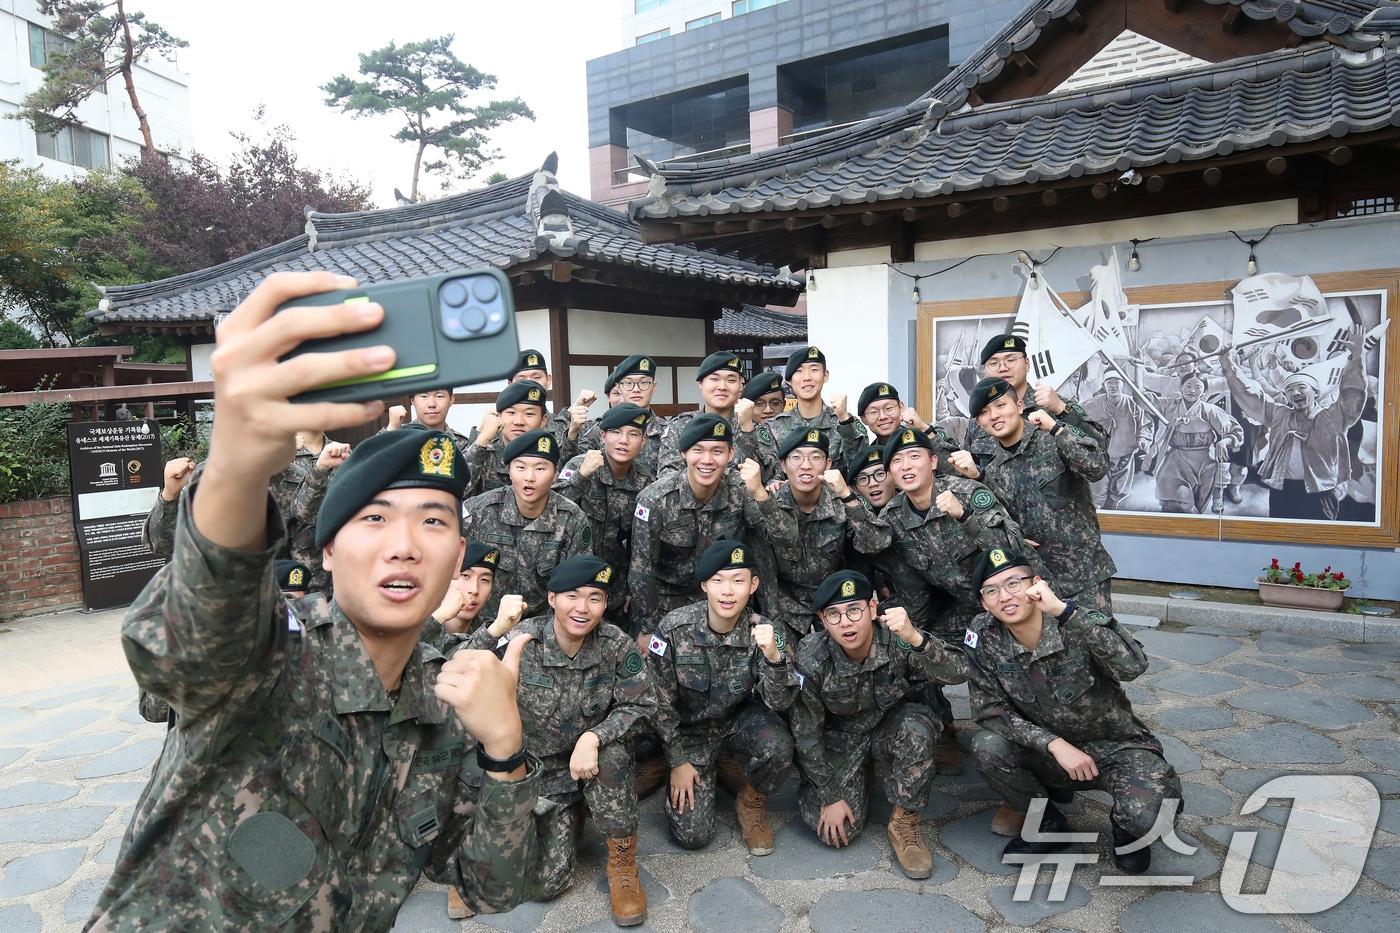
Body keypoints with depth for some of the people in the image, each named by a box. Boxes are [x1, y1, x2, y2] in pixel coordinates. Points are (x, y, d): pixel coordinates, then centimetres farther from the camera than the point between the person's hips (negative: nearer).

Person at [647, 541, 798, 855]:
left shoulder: (762, 631, -19)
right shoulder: (674, 628, -22)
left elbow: (780, 703, -24)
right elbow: (661, 702, -10)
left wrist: (774, 656, -42)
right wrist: (678, 761, -6)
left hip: (739, 722, 1)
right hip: (689, 731, 0)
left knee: (778, 747, -33)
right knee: (692, 835, -10)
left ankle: (751, 802, 1)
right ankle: (713, 770, 21)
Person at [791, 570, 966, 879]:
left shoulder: (896, 639, -25)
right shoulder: (811, 660, -25)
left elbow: (958, 674, -37)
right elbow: (805, 733, -14)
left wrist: (916, 639, -54)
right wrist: (830, 796, -10)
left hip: (891, 729, 0)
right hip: (840, 739, 0)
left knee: (916, 728, -34)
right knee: (839, 831, -15)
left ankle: (904, 823, -11)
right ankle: (811, 789, 21)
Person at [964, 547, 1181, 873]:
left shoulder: (1073, 624, -22)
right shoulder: (983, 637, -13)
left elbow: (1133, 665, -39)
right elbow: (989, 710, -12)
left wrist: (1062, 609, -45)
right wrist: (1054, 743, -24)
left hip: (1116, 745, -3)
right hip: (1050, 751, 3)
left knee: (1147, 814, -31)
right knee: (986, 746, -24)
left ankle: (1127, 828, 10)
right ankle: (1048, 824, 5)